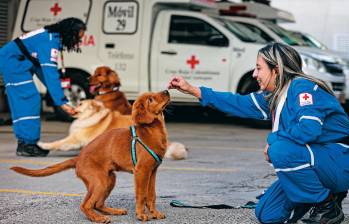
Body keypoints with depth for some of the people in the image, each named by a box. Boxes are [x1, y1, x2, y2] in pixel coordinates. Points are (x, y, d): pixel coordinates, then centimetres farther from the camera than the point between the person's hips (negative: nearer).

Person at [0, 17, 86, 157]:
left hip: (21, 63, 10)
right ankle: (27, 143, -15)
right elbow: (51, 74, -30)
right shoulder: (49, 42, -23)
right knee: (28, 100, -14)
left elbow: (43, 71, 10)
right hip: (13, 62, -10)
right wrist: (62, 102, -32)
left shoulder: (53, 37, 7)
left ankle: (26, 144, 9)